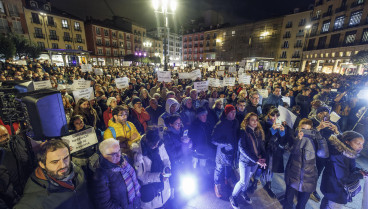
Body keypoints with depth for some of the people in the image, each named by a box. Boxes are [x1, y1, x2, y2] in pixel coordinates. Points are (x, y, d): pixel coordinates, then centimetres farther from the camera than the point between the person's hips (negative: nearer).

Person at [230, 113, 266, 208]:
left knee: (248, 179, 22)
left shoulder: (259, 132, 0)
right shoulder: (243, 132, -18)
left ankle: (243, 192, 49)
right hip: (245, 161, -5)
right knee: (243, 181, 4)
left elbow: (261, 146, 1)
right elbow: (242, 149, -22)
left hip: (255, 162, 5)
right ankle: (233, 197, 28)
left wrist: (263, 158, -16)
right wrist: (256, 160, -23)